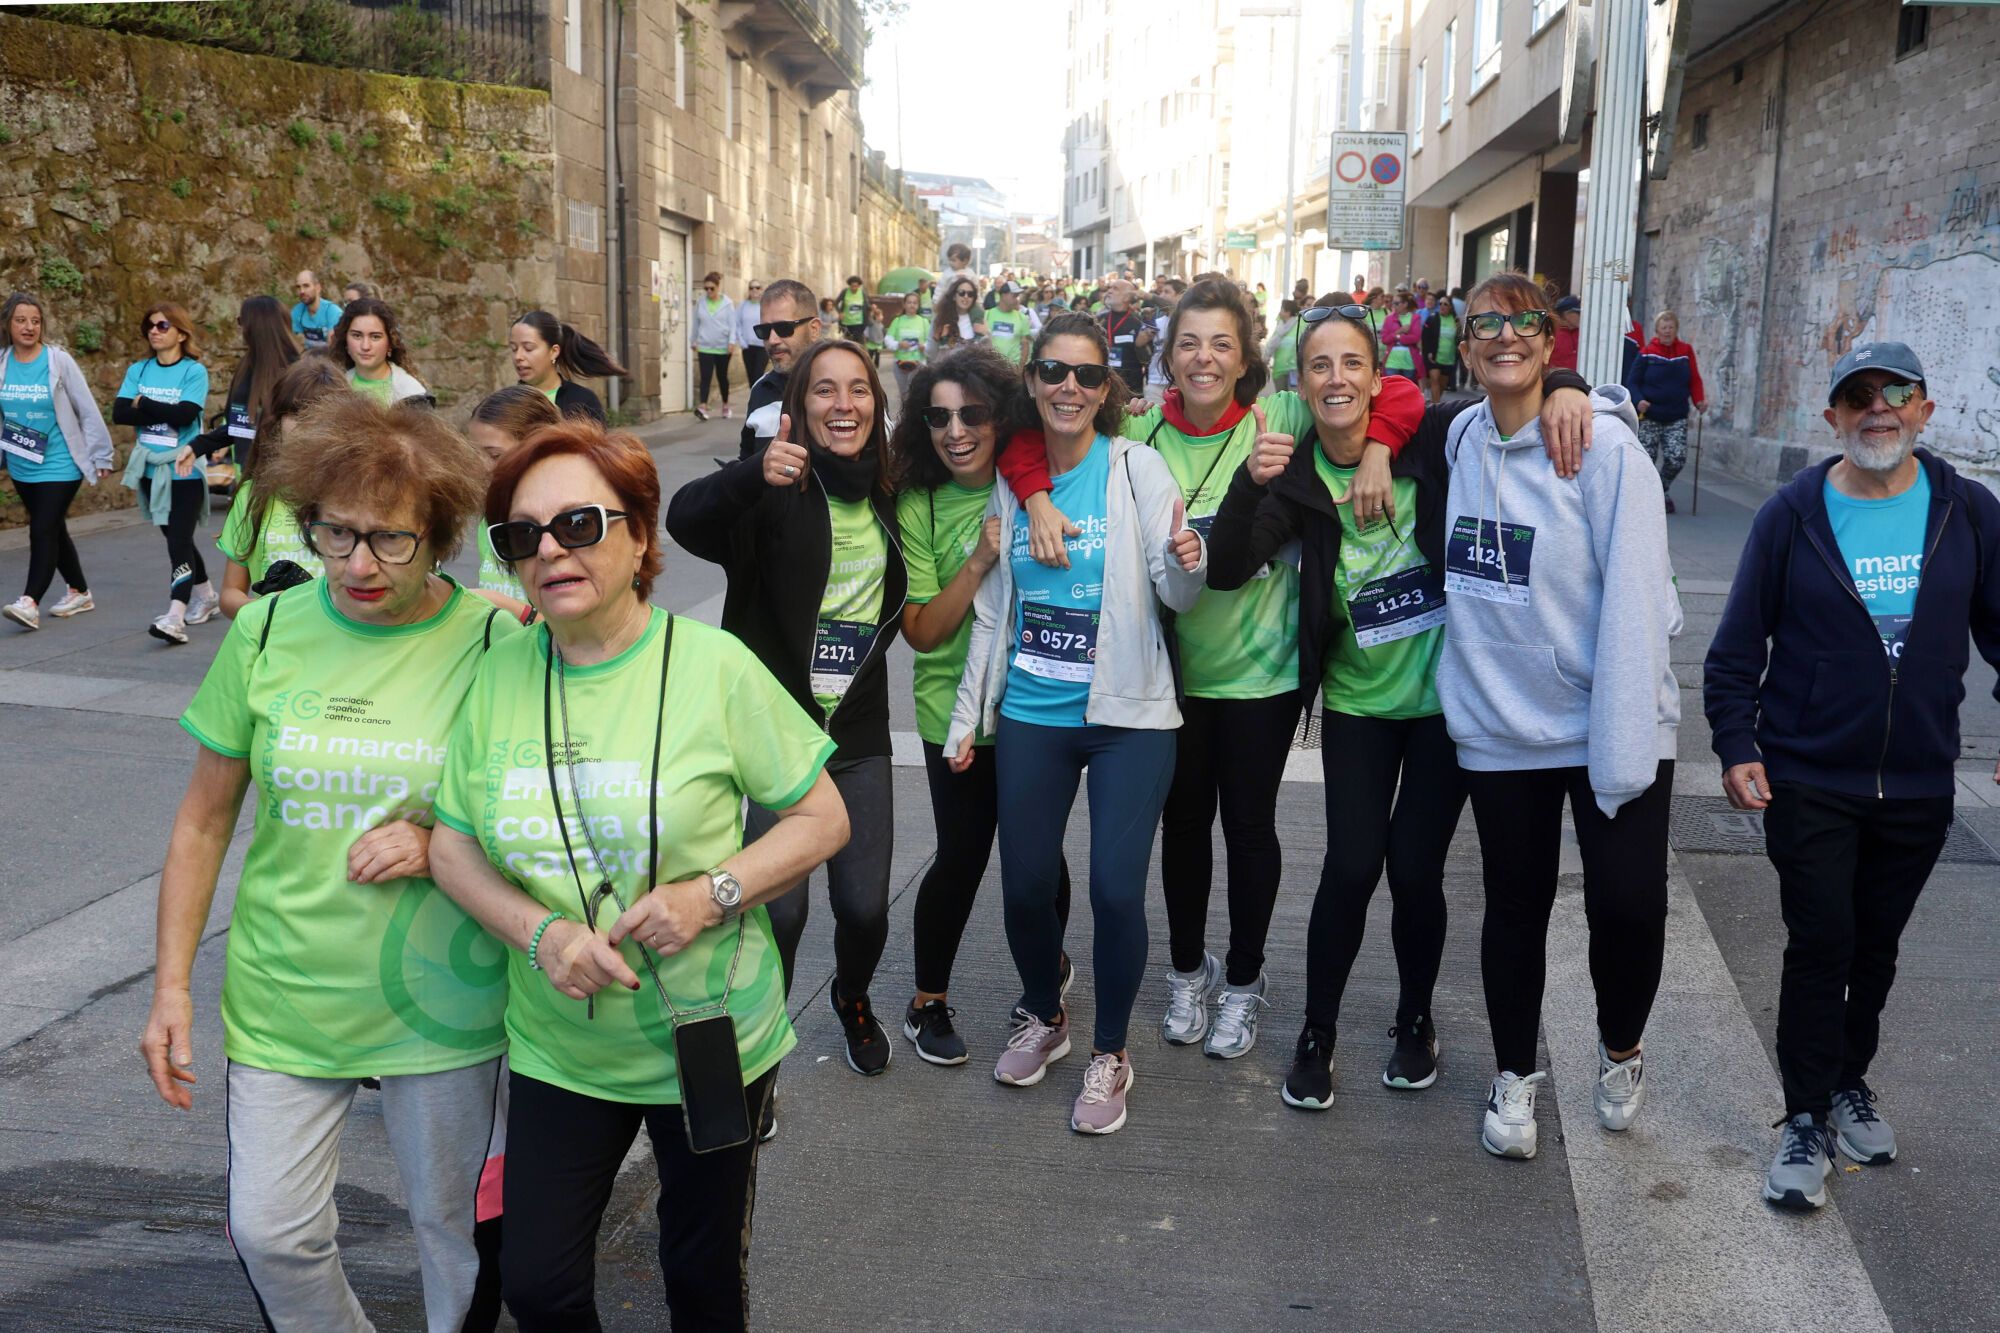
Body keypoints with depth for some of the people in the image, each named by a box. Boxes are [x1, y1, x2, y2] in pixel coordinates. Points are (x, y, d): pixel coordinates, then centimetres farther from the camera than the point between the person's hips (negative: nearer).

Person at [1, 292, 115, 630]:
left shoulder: (59, 361, -10)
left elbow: (88, 410, -6)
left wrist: (100, 456, -4)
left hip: (59, 466, -5)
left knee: (43, 531, -12)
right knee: (54, 530, 15)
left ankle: (30, 602, -13)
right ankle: (79, 592, 29)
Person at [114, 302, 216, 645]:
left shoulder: (194, 371, -7)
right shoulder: (139, 370, 7)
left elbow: (185, 414, -21)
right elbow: (119, 413, -5)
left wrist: (143, 403, -10)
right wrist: (164, 412, -15)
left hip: (185, 471, -6)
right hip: (151, 470, 6)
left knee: (179, 541, -13)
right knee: (176, 539, 16)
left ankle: (175, 618, -21)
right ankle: (206, 597, 33)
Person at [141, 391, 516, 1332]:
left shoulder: (494, 641, -11)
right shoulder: (266, 632, -4)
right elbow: (203, 821, 5)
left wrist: (442, 848, -20)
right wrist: (171, 982, 3)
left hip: (441, 1000, -2)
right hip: (282, 998, 2)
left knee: (453, 1224, 14)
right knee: (270, 1234, 10)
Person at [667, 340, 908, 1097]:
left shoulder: (888, 497, 6)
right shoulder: (774, 490, -10)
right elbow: (685, 518, -32)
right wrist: (754, 475, -50)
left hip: (858, 734, 4)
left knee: (865, 905, 5)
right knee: (779, 907, -5)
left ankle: (852, 998, 38)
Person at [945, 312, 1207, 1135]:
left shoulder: (1138, 468, -4)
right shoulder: (1011, 479, 5)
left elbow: (1177, 596, -8)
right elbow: (991, 610, 11)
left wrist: (1187, 562, -31)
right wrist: (968, 717, 8)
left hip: (1128, 714, -3)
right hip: (1031, 716, 3)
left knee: (1115, 889, -6)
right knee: (1024, 885, 7)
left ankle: (1110, 1054, 17)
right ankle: (1043, 1019, 36)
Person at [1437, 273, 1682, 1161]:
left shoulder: (1604, 444, -13)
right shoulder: (1460, 439, 1)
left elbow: (1635, 597, -17)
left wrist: (1622, 748, -20)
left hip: (1611, 724, -3)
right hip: (1500, 725, 4)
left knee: (1629, 903, -6)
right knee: (1515, 907, 13)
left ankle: (1620, 1046, 26)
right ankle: (1514, 1076, 33)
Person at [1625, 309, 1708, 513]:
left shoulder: (1686, 351, 4)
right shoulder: (1646, 353, -3)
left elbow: (1694, 380, 7)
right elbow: (1632, 382, -3)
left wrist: (1699, 400, -10)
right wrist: (1638, 400, -21)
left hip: (1677, 418, 2)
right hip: (1650, 417, -2)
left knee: (1677, 458, -10)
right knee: (1646, 459, -3)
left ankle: (1661, 492, 17)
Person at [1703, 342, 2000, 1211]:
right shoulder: (1793, 516, -6)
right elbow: (1738, 648, -3)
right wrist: (1737, 744, -12)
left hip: (1919, 787, 3)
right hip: (1809, 782, -2)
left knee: (1875, 946, 17)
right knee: (1819, 945, 1)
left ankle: (1850, 1081, 38)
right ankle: (1807, 1119, 15)